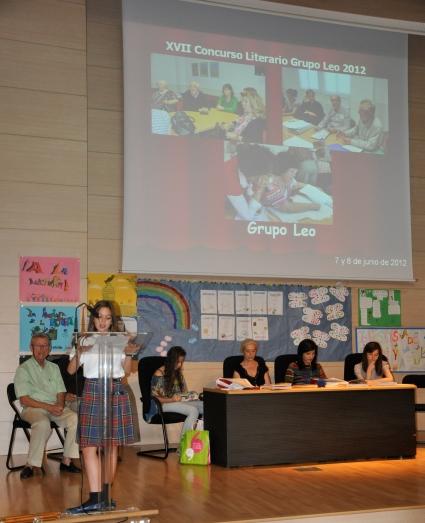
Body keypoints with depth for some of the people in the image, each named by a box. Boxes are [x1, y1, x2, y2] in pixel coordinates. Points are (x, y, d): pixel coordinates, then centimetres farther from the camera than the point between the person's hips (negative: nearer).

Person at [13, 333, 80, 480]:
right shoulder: (23, 369, 1)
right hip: (32, 408, -5)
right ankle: (31, 465, -27)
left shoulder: (54, 368, 18)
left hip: (54, 407, 5)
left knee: (75, 418, -24)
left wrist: (60, 405, -10)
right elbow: (24, 399, -8)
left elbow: (61, 392, 14)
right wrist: (48, 407, -16)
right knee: (42, 424, -38)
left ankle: (67, 461, -18)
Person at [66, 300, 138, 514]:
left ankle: (105, 494, 8)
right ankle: (95, 498, -7)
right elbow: (71, 370, 4)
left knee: (112, 445, 3)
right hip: (92, 392, 0)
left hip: (116, 391, 0)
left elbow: (127, 370, 5)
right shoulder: (86, 341, 9)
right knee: (89, 446, -8)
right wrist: (78, 353, -14)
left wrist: (128, 354, -13)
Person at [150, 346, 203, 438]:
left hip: (180, 401, 7)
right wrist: (171, 400, -22)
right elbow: (154, 397, -8)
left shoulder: (178, 373, 17)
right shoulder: (159, 374, -5)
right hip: (165, 403, -6)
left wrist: (191, 395, 1)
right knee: (193, 411, -33)